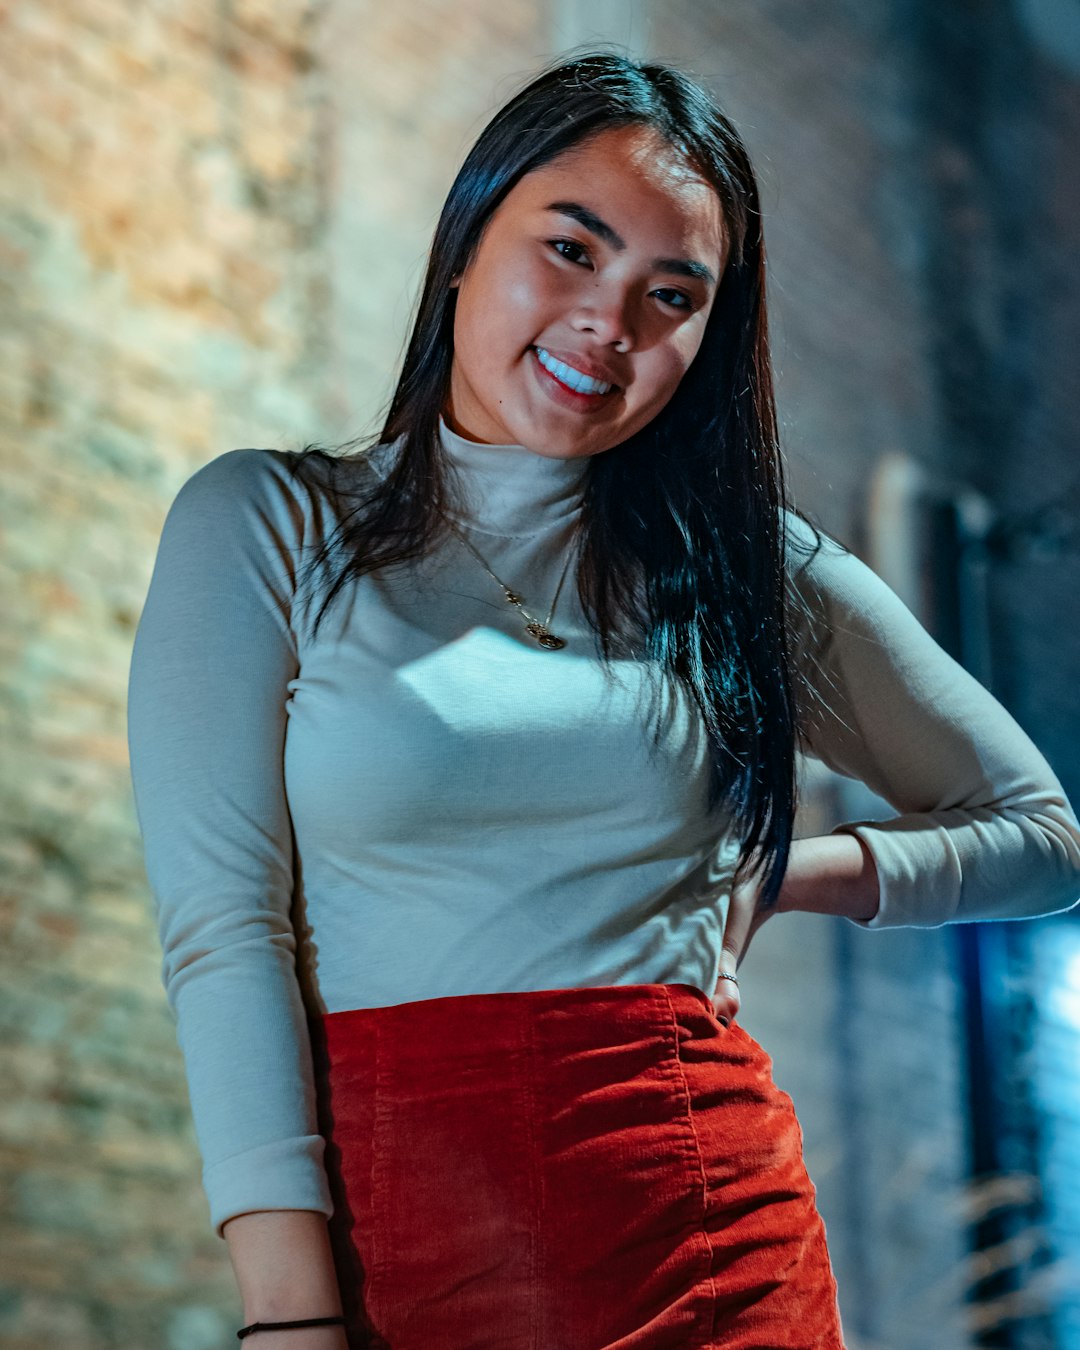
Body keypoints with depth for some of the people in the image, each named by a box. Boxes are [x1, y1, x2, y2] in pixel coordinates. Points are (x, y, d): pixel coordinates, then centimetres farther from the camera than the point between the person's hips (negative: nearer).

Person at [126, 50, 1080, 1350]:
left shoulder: (747, 568, 9)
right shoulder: (263, 526, 3)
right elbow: (223, 929, -6)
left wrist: (773, 882, 4)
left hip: (713, 1239, 2)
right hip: (393, 1233, -1)